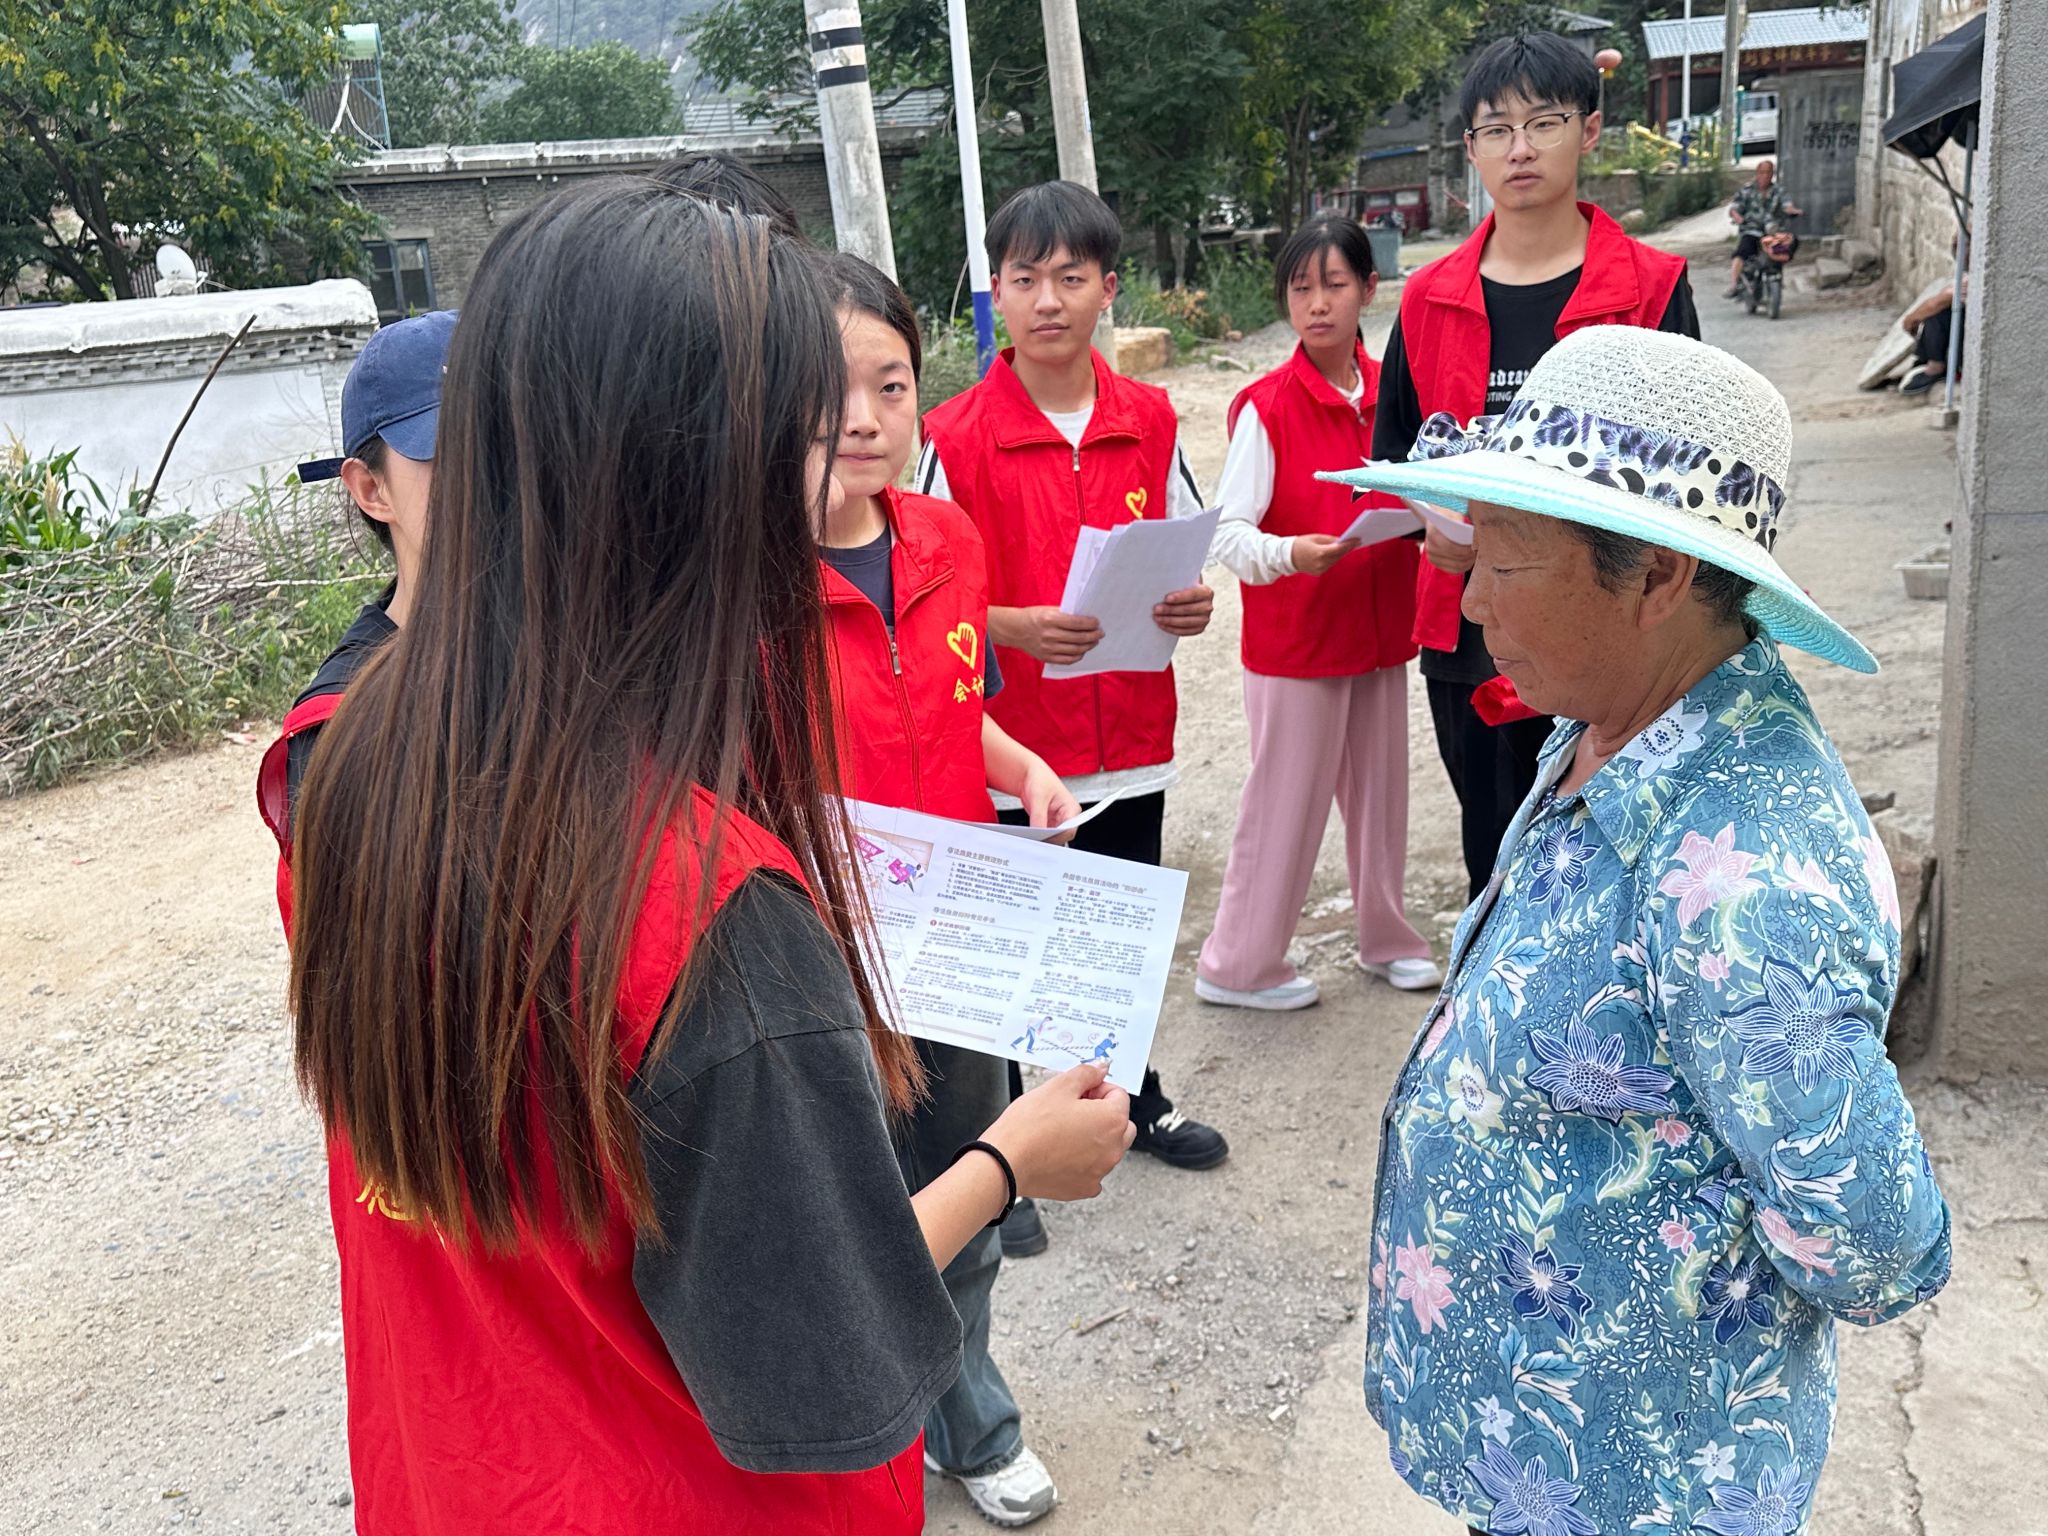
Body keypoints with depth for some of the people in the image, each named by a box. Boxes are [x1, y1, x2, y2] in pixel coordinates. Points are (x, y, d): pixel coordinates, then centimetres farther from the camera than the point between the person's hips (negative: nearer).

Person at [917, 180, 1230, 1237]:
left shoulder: (1150, 422, 2)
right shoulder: (958, 436, -10)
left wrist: (1190, 604, -10)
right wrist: (1019, 627, -25)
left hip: (1129, 731, 4)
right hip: (1008, 743, -4)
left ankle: (1134, 1094, 44)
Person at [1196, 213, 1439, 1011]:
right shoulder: (1265, 407, -13)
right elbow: (1228, 531, -20)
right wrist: (1287, 555, -38)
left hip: (1381, 630, 5)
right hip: (1294, 639, -5)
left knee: (1380, 789, 16)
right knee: (1285, 803, 3)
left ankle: (1386, 938, 35)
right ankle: (1240, 965, 19)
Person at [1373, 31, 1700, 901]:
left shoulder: (1651, 288, -1)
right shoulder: (1430, 300, 8)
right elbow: (1393, 455, 13)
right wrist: (1434, 520, -8)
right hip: (1467, 630, 3)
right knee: (1494, 858, 15)